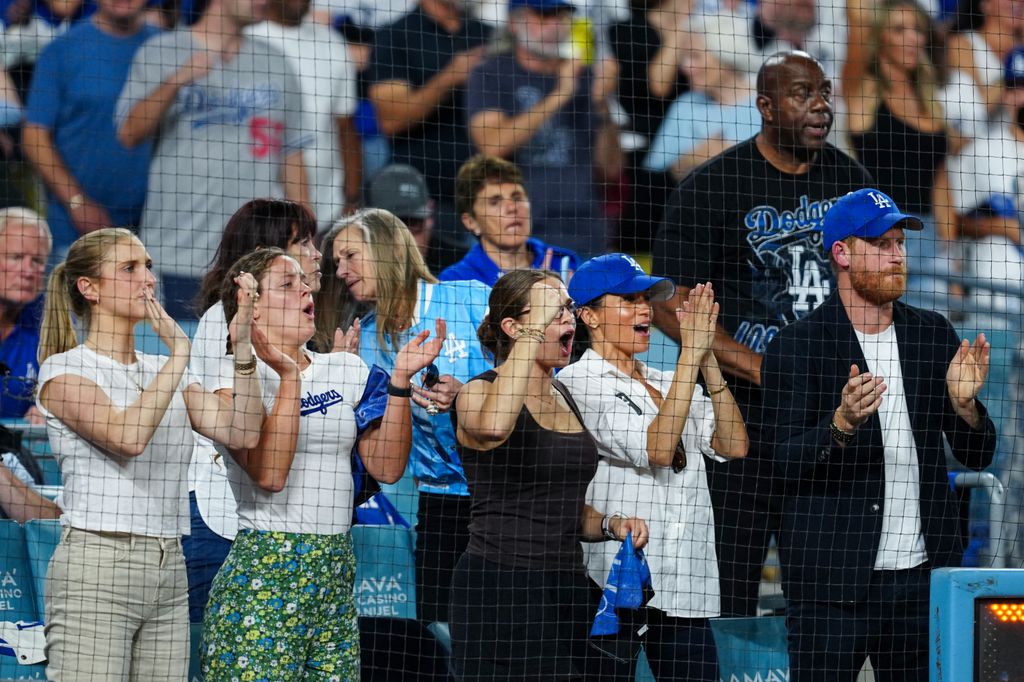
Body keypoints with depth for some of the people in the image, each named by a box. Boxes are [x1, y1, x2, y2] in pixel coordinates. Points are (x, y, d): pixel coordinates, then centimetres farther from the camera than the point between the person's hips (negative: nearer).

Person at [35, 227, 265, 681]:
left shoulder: (161, 370, 16)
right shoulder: (66, 370, -3)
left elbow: (241, 433, 3)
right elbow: (128, 436, -21)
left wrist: (242, 344, -4)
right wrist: (180, 353, -17)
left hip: (168, 571, 6)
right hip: (96, 567, -6)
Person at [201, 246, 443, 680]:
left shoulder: (345, 371, 14)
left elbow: (387, 467, 7)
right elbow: (269, 473, -17)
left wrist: (401, 380, 0)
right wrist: (289, 377, -18)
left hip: (335, 573, 6)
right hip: (263, 567, -6)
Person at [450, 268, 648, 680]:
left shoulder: (565, 399, 18)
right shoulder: (478, 392, -5)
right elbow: (493, 426, -33)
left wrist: (609, 525, 6)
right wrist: (534, 330, -25)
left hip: (569, 586, 7)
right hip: (500, 591, -7)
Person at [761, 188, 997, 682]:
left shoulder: (933, 335, 11)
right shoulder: (797, 346, -2)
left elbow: (977, 456, 11)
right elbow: (786, 462, -9)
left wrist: (964, 404, -9)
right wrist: (841, 424, -27)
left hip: (922, 574, 4)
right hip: (832, 580, -4)